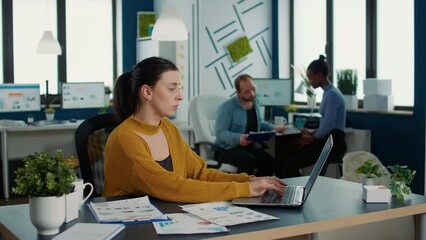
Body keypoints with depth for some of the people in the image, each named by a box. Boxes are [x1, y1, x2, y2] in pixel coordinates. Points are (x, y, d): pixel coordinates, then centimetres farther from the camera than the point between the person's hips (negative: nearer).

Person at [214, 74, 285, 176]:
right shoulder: (227, 107, -16)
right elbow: (220, 133, -22)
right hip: (228, 149, -7)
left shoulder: (255, 102, 7)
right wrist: (238, 138, -39)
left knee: (272, 163, -17)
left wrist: (273, 128, 12)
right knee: (249, 161, -37)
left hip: (250, 147, 7)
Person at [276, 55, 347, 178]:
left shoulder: (332, 94, -13)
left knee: (291, 163, -20)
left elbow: (328, 125, -19)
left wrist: (311, 138, -6)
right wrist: (311, 134, 10)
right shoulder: (328, 92, 17)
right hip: (327, 139, 9)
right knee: (286, 158, -6)